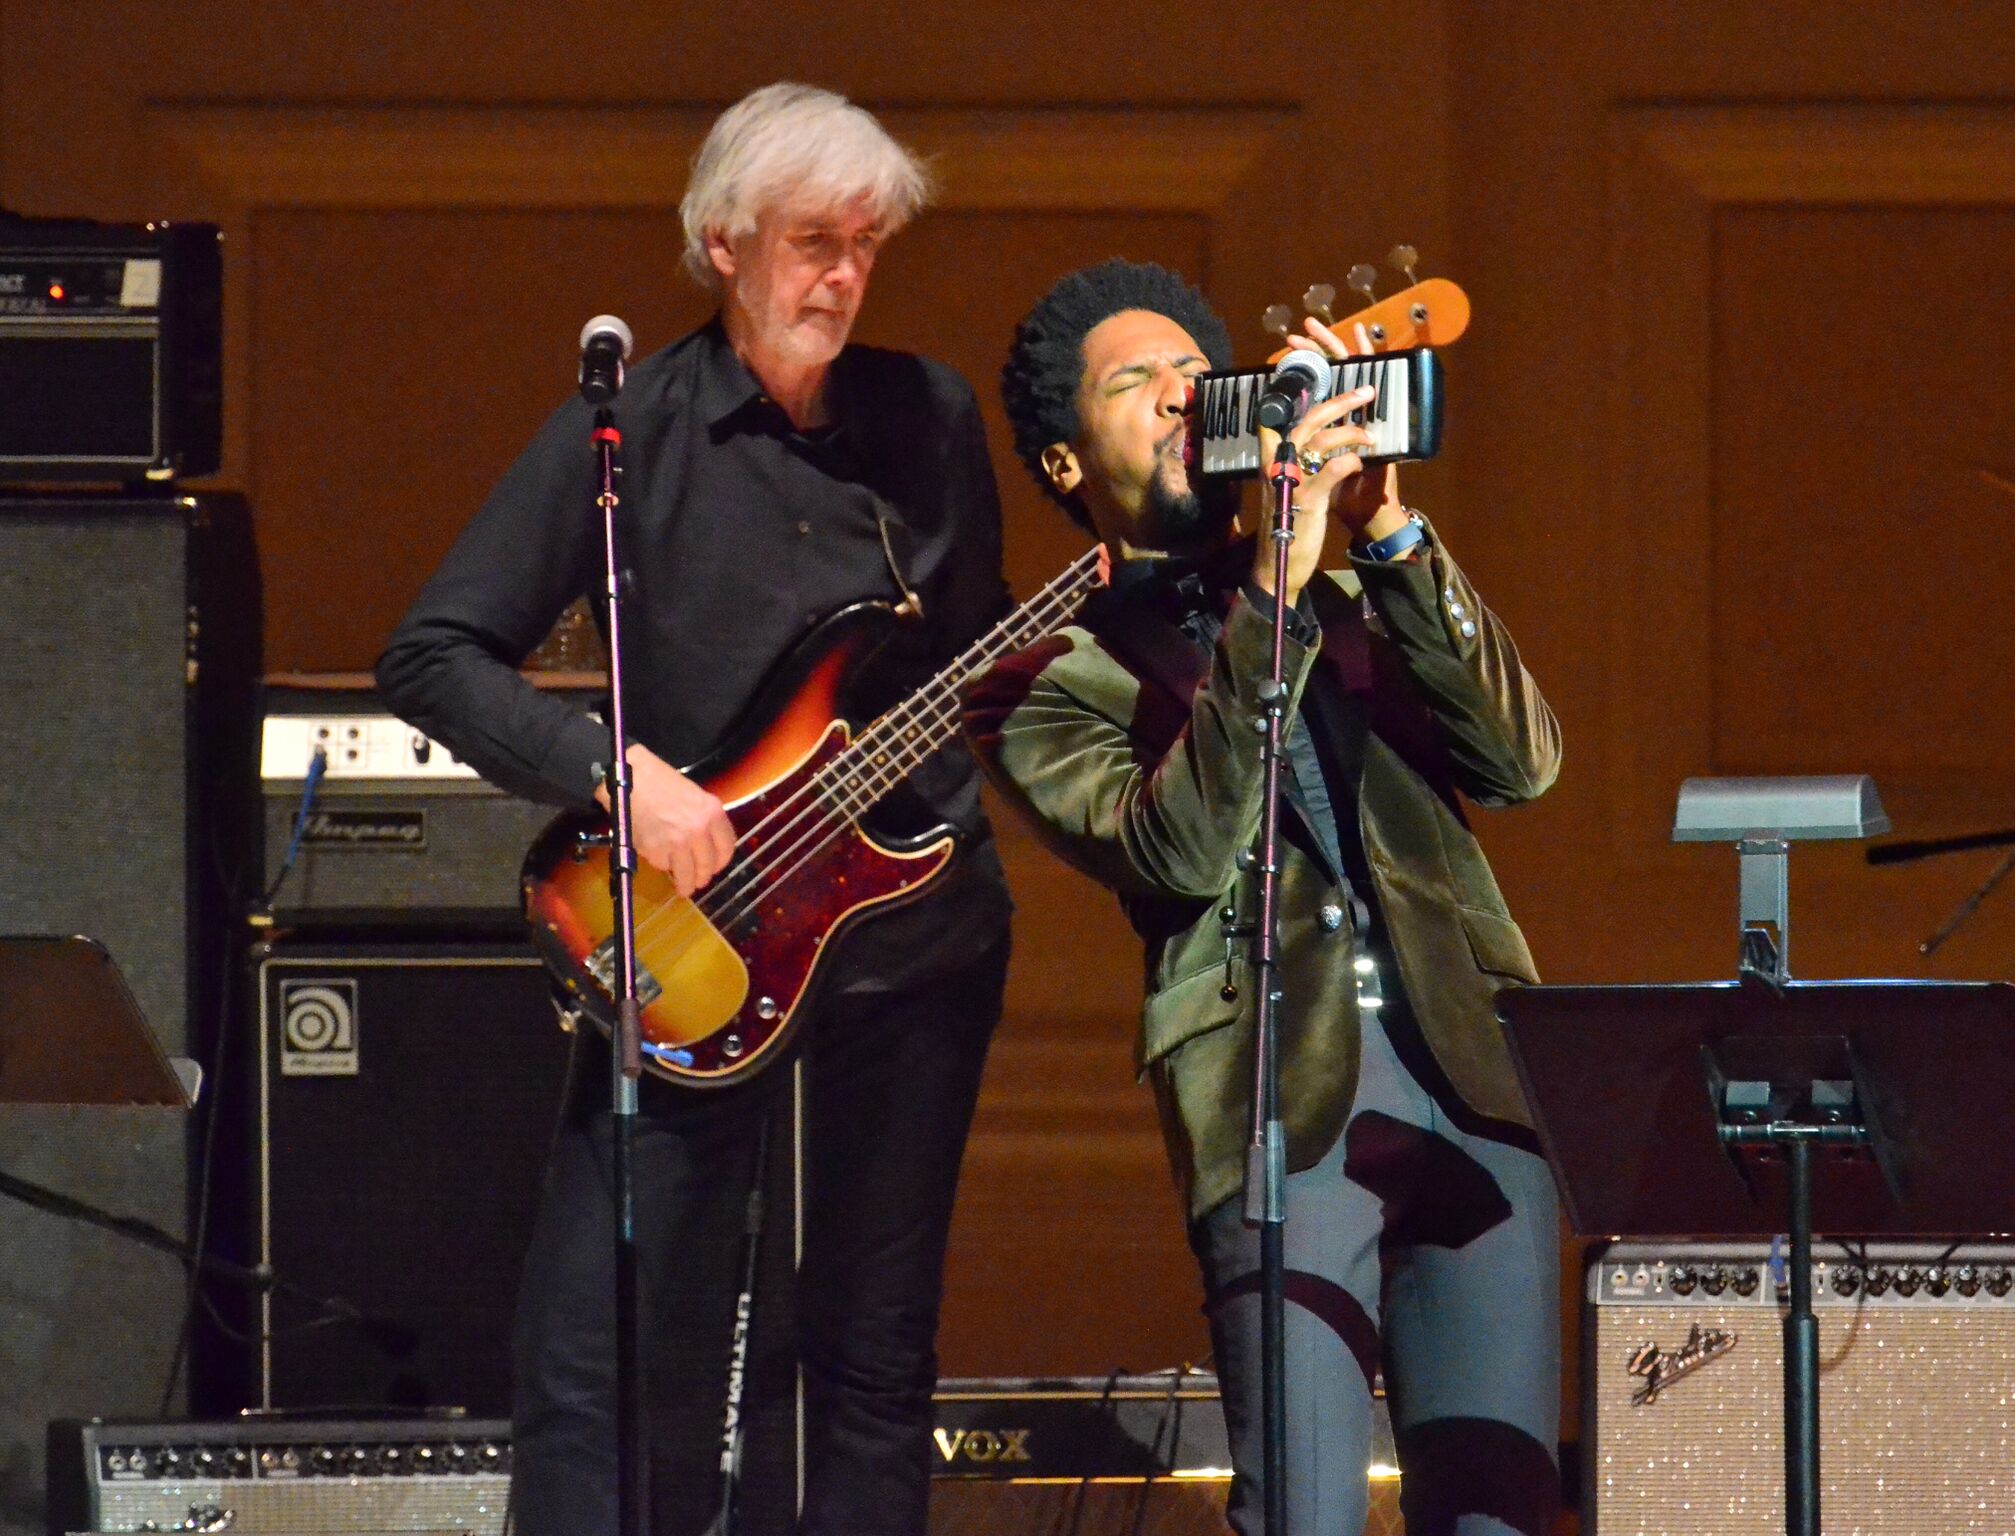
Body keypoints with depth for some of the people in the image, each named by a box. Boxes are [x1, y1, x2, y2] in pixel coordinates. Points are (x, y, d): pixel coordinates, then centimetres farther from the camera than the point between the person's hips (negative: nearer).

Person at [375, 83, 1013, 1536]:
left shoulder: (930, 418, 6)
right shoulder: (630, 433, -5)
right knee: (598, 1356, -10)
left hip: (912, 915, 3)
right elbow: (432, 657, -7)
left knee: (877, 1354, 8)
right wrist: (619, 775, -18)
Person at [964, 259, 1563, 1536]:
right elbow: (1182, 850, -9)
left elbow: (1520, 761, 5)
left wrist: (1388, 536, -4)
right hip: (1280, 1108, -3)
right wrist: (1275, 593, -15)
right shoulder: (1049, 687, 11)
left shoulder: (1358, 599, 23)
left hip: (1474, 1083, 4)